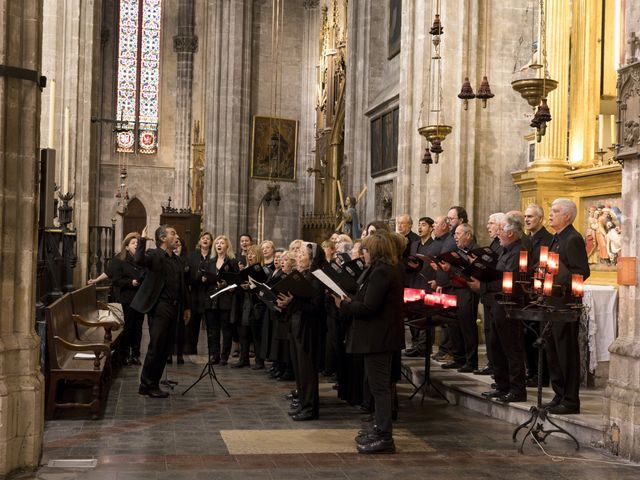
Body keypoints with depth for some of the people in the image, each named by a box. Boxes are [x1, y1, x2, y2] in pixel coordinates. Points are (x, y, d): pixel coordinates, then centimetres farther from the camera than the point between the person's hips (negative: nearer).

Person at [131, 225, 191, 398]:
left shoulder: (176, 260, 18)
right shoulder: (155, 255, -6)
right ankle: (147, 385, 2)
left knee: (164, 349, 9)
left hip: (172, 308, 8)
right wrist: (142, 240, -22)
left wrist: (187, 307, 22)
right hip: (160, 307, -8)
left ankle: (153, 384, 17)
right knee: (156, 346, -6)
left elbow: (182, 285, 23)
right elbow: (138, 260, -29)